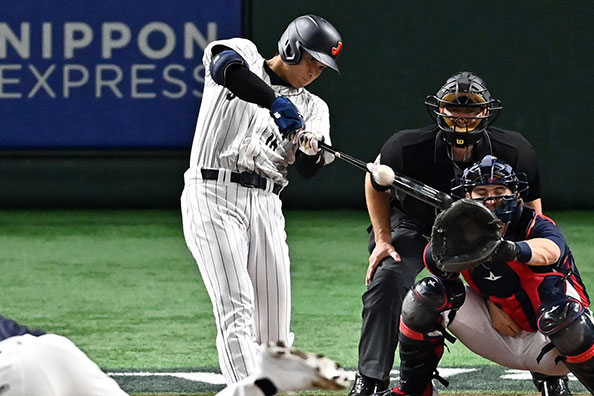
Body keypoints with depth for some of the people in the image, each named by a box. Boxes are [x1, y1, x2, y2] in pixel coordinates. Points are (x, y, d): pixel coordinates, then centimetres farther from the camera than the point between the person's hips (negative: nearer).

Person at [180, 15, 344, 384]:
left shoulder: (312, 108, 17)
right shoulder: (243, 55, 5)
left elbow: (309, 170, 2)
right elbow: (225, 66, -22)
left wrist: (311, 148, -21)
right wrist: (278, 103, -28)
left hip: (267, 205, 6)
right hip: (215, 197, -6)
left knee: (275, 326, 3)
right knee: (237, 310, -17)